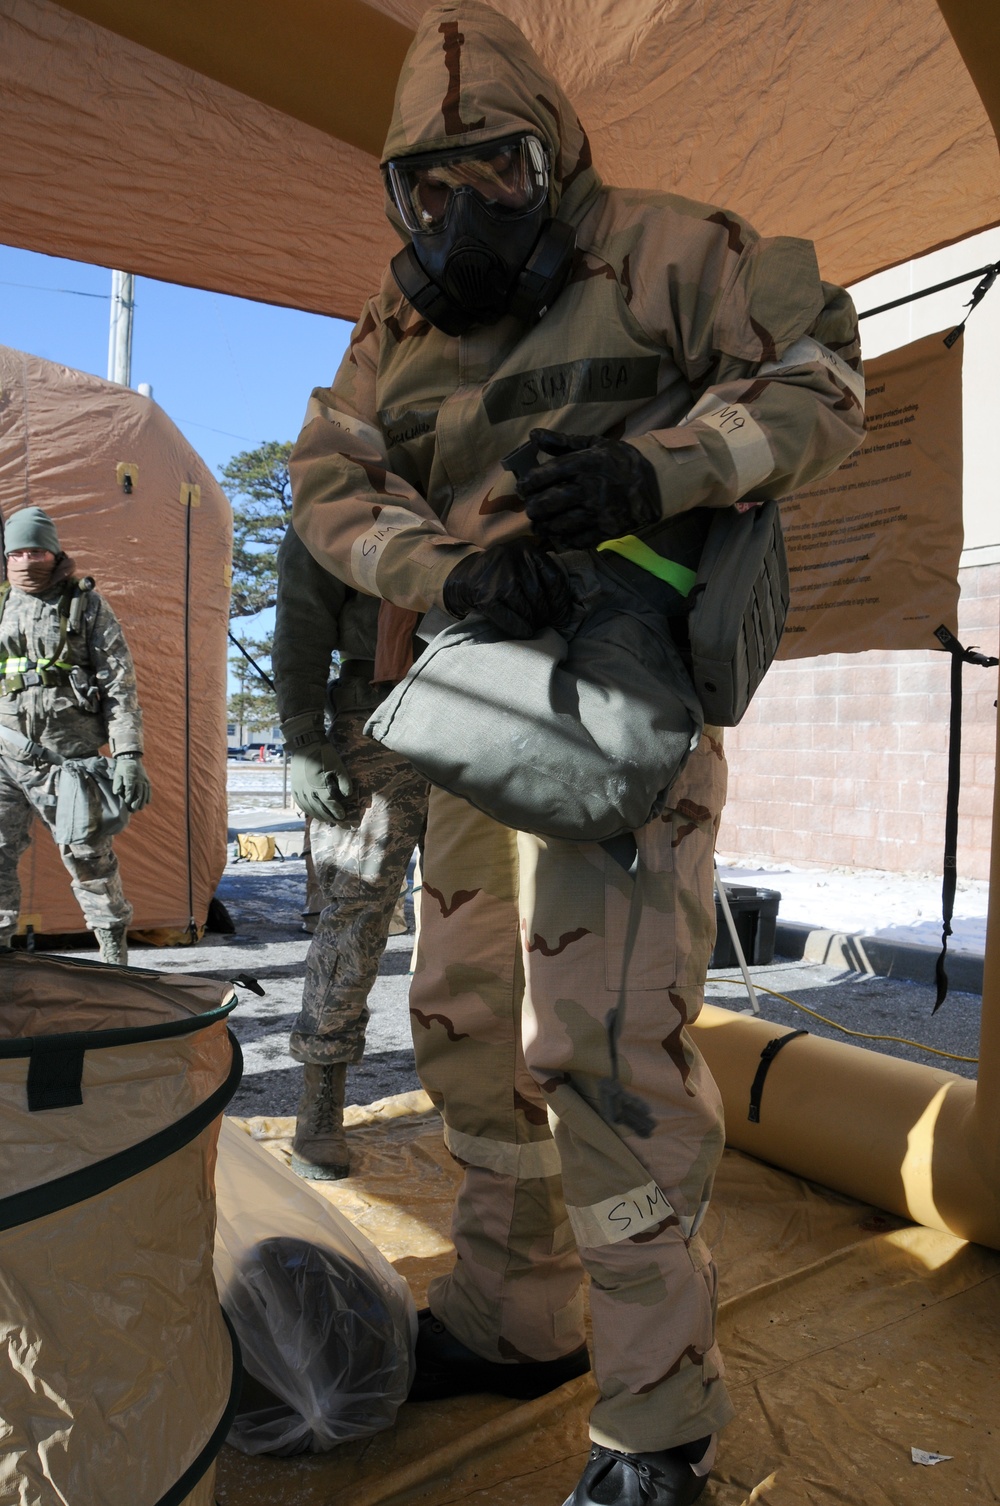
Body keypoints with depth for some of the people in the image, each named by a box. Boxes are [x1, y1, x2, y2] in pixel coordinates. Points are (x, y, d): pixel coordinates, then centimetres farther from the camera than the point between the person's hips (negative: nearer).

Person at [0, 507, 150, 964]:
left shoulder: (86, 605, 4)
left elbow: (120, 686, -1)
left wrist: (128, 755, -10)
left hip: (68, 760, -3)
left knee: (90, 859, 0)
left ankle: (115, 959, 12)